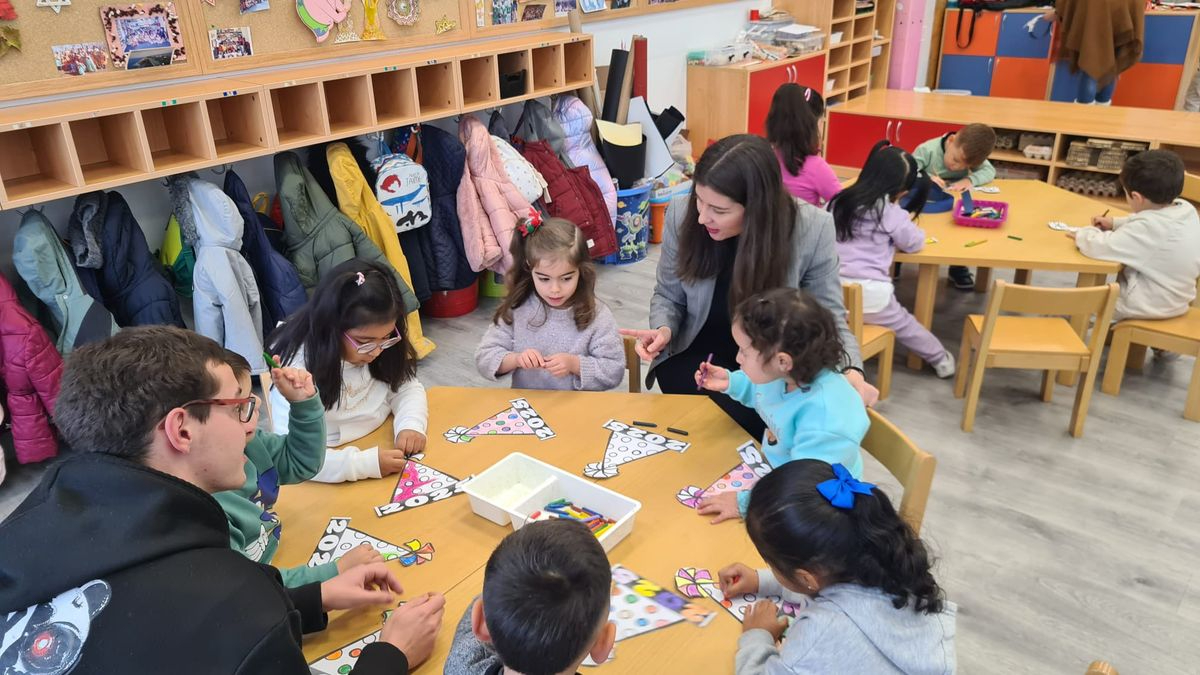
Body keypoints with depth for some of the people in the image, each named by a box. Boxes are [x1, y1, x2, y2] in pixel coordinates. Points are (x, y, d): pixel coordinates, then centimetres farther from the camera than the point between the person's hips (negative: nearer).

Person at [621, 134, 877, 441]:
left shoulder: (812, 229, -20)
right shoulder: (683, 217, -15)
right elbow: (668, 296, 1)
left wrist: (851, 371, -30)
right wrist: (664, 330, -20)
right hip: (693, 360, 0)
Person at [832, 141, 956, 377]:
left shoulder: (840, 201, 7)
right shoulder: (890, 212, -5)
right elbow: (914, 243, 7)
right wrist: (905, 221, 27)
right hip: (869, 295, -2)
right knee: (904, 324, 22)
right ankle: (940, 359, 41)